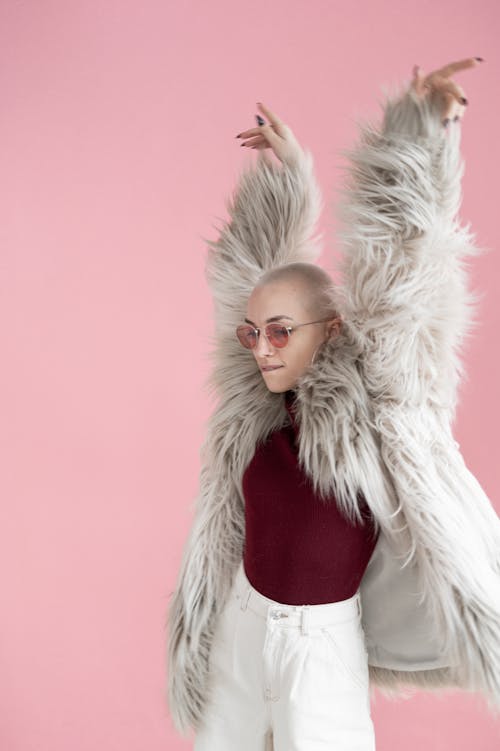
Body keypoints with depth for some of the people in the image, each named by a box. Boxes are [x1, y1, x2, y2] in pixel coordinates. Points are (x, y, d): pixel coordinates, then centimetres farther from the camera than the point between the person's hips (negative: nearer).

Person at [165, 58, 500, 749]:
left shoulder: (372, 406, -15)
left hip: (322, 646, -5)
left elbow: (400, 278, -22)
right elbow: (260, 266, 5)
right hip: (239, 623, 5)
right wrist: (285, 171, 10)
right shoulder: (260, 406, -4)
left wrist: (422, 124, -24)